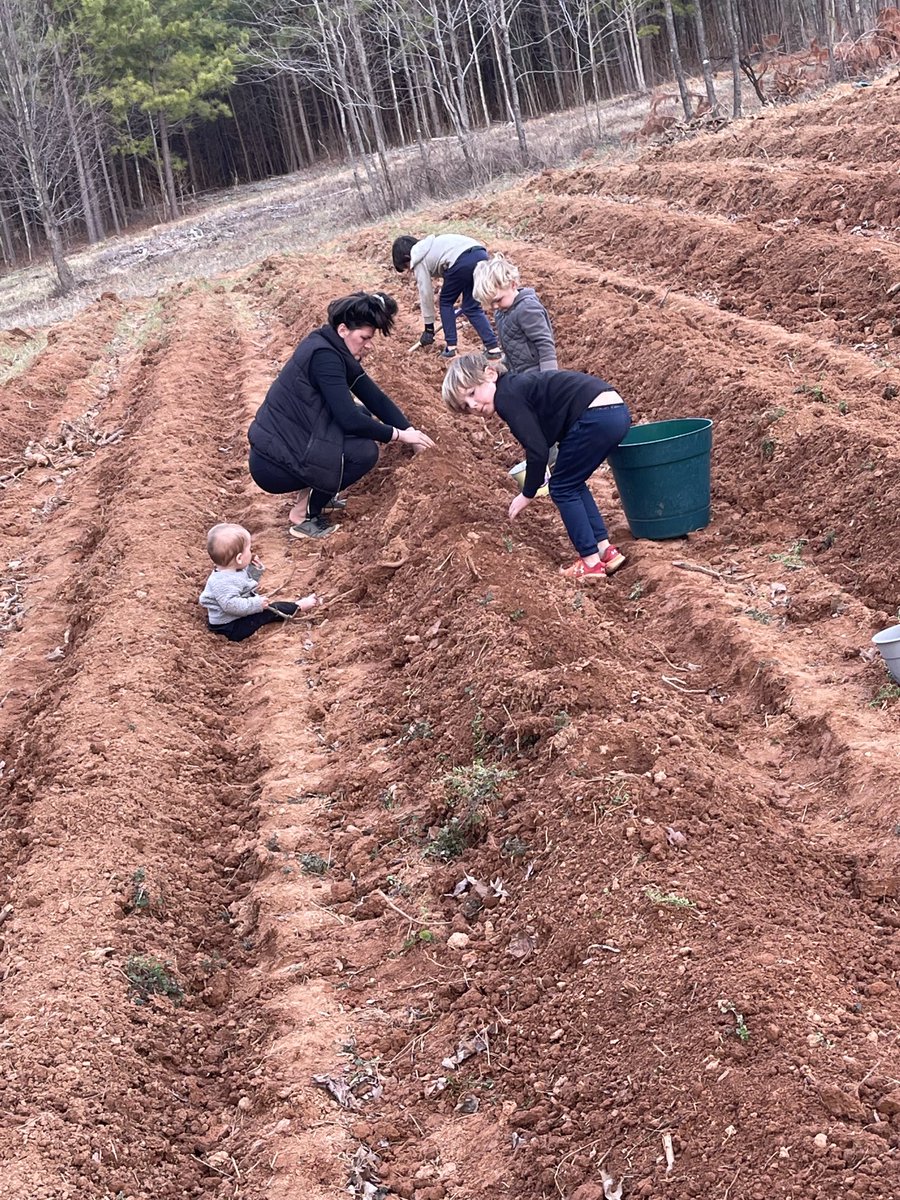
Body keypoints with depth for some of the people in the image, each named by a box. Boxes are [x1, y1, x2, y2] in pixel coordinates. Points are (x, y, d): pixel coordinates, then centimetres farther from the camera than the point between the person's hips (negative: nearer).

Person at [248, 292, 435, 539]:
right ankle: (303, 515, -3)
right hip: (272, 464, -10)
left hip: (284, 445, 10)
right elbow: (349, 419, -26)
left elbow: (375, 398, 9)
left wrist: (409, 431, -3)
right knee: (365, 451, -16)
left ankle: (312, 491, 16)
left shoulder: (336, 350, 7)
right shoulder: (324, 356, -22)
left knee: (363, 415, 13)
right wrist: (398, 435, -14)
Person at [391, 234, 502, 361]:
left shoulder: (418, 260, 13)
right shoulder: (430, 244, 35)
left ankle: (451, 347, 13)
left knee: (445, 302, 17)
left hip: (463, 261, -7)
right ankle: (493, 348, 7)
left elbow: (425, 293, 15)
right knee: (471, 308, 16)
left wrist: (428, 328, 22)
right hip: (481, 255, 7)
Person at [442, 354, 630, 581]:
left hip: (597, 416, -9)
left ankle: (591, 562, 7)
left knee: (562, 488, 6)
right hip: (618, 411, 9)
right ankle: (606, 551, 22)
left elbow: (537, 450, -8)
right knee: (572, 484, 23)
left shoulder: (507, 398, -6)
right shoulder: (519, 387, 22)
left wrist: (528, 494, 4)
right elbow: (542, 442, 27)